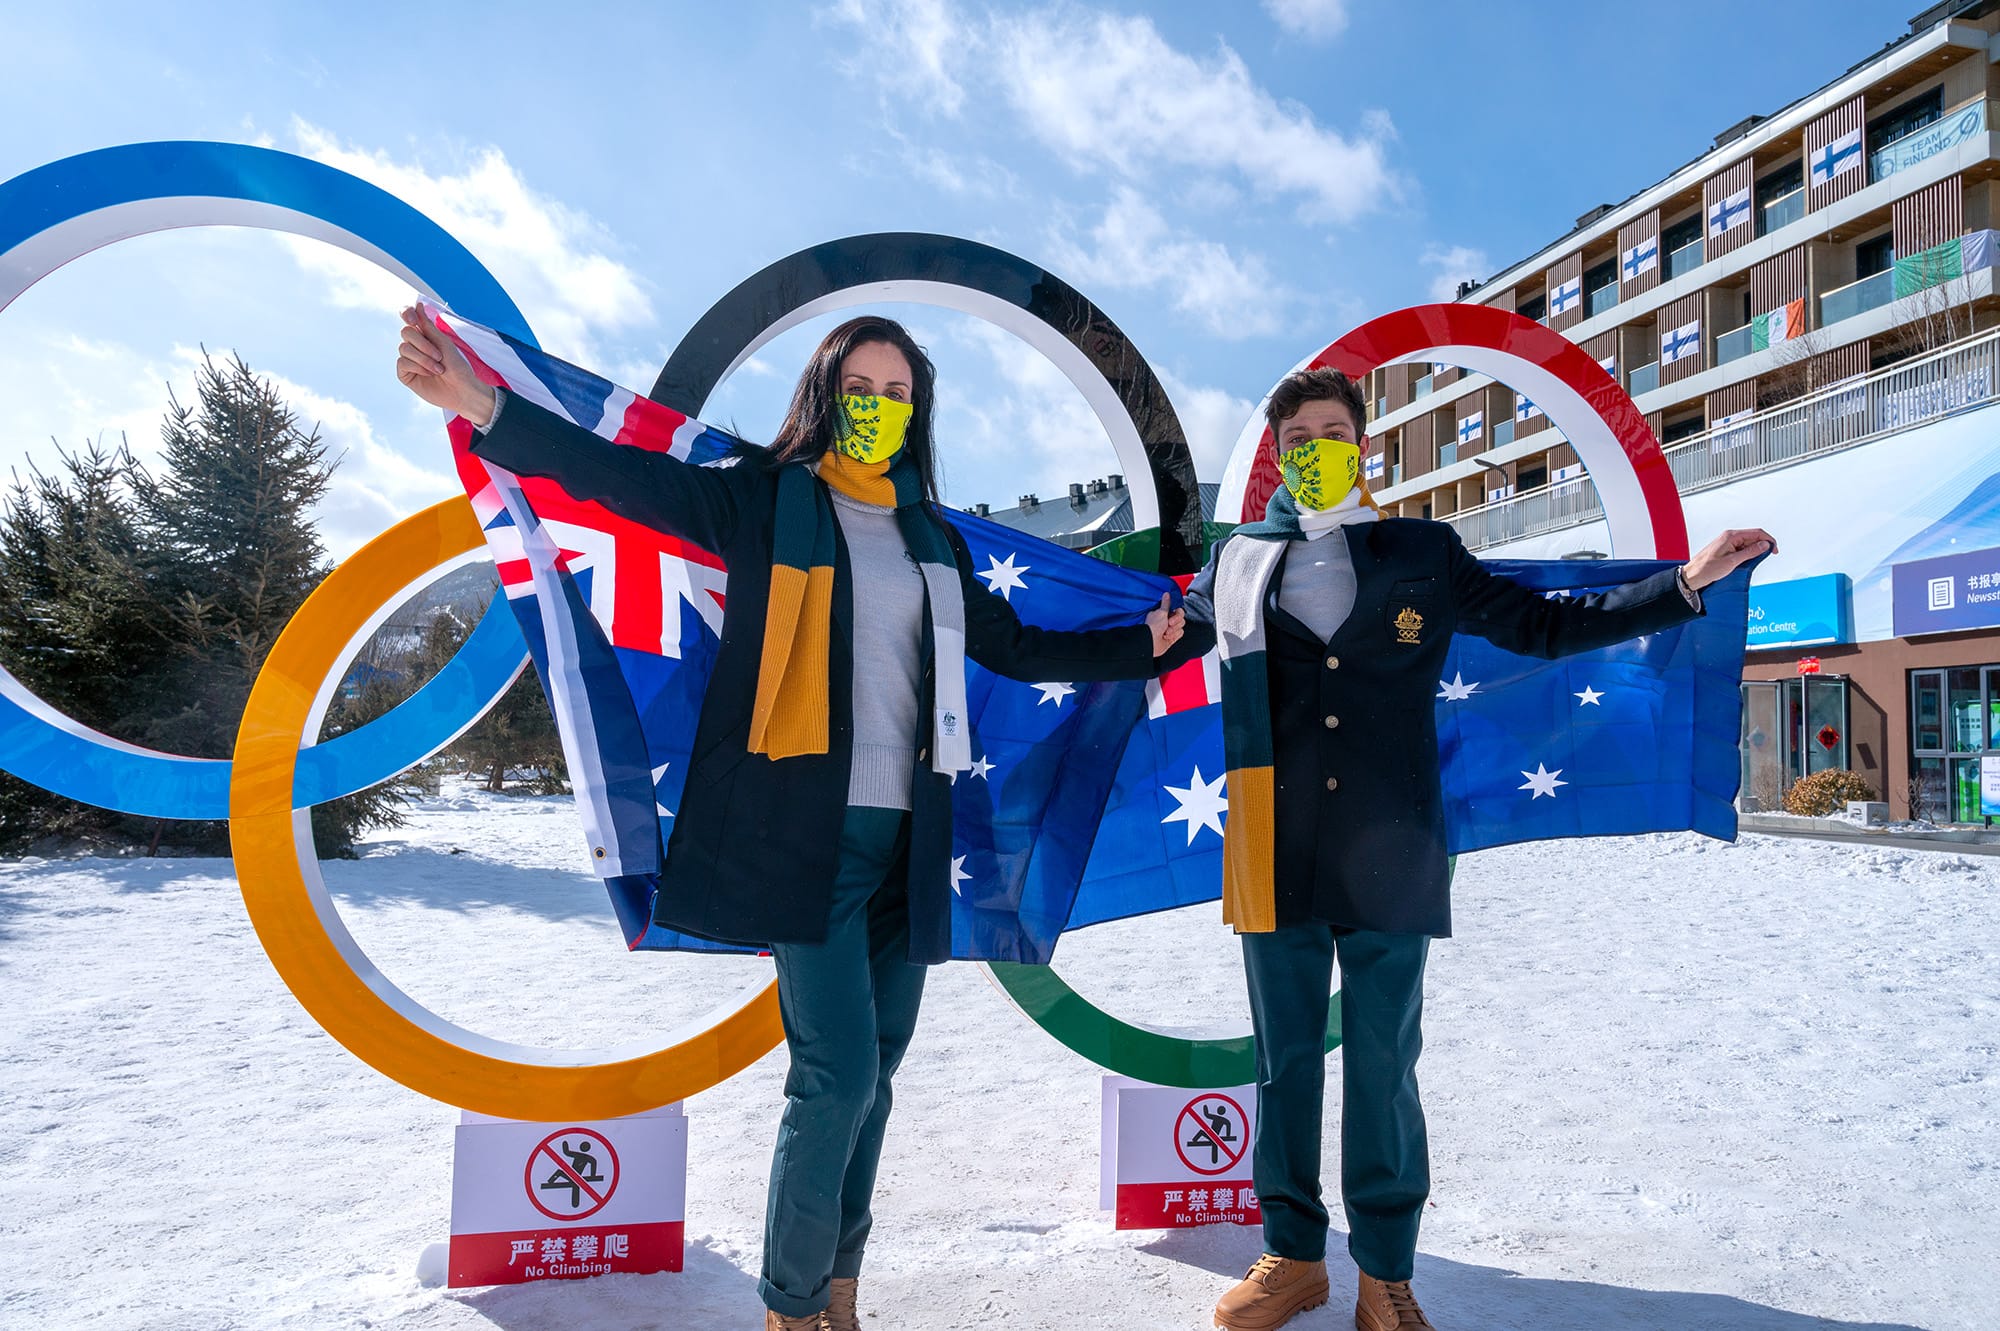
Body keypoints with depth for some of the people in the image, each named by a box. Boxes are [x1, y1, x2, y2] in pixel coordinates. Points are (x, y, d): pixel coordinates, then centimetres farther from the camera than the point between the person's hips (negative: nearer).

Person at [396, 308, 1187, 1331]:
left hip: (906, 834, 5)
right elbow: (623, 477, -7)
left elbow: (1014, 649, 25)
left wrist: (1140, 645, 26)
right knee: (838, 1070, -11)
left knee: (875, 1067, 9)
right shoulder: (766, 501, 5)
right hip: (806, 827, -5)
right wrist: (482, 407, -20)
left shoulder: (933, 540, 18)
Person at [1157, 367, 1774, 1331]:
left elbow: (1541, 625, 13)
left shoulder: (1425, 556, 10)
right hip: (1277, 858, 1)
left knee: (1383, 1064, 6)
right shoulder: (1238, 562, 11)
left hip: (1388, 856, -1)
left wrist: (1684, 584, 8)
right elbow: (1160, 642, 25)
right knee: (1284, 1059, 9)